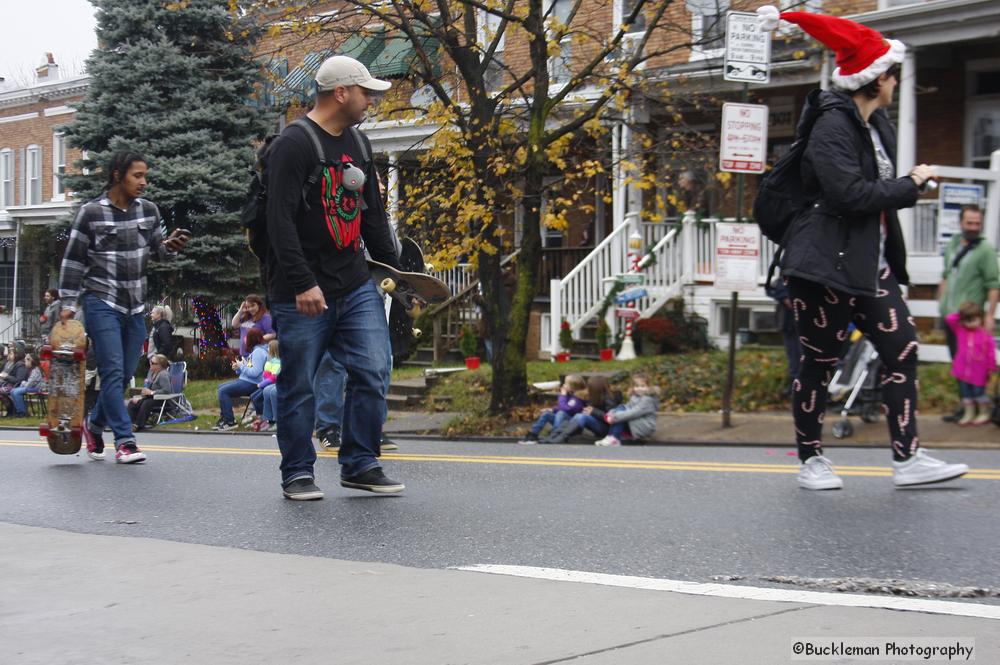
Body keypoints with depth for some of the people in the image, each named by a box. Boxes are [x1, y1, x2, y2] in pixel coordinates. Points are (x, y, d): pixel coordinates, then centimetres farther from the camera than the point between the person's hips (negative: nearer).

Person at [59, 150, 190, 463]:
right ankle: (124, 440, -9)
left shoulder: (148, 210, 6)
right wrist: (68, 304, -3)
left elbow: (158, 250, 16)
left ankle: (94, 422, 31)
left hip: (136, 306, 5)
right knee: (113, 370, -11)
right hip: (101, 303, -5)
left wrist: (171, 246, -8)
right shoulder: (91, 212, -6)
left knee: (126, 374, 9)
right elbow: (73, 260, -1)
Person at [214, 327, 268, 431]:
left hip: (252, 384, -11)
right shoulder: (255, 351, 18)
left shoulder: (258, 352, -16)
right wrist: (238, 369, 3)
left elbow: (255, 372, -25)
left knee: (223, 391, -17)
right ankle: (223, 418, 15)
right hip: (245, 380, 11)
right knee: (221, 387, 15)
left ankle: (229, 421, -13)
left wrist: (241, 366, -13)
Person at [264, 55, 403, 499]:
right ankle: (298, 473, 15)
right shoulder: (293, 145, -11)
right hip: (302, 293, -7)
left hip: (356, 285, 7)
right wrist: (302, 283, -25)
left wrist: (394, 268, 18)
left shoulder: (357, 142, 15)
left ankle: (360, 465, 11)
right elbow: (280, 220, -19)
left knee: (373, 371, -1)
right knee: (298, 385, 2)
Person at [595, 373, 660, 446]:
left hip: (645, 428, -9)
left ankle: (614, 439, -28)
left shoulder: (647, 400, -17)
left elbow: (634, 413, -27)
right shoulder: (634, 397, 13)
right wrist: (611, 413, -10)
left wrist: (615, 417, -31)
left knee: (621, 411, -23)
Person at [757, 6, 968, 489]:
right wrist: (911, 185, -13)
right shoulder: (832, 127, -15)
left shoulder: (878, 123, 12)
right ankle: (811, 461, 15)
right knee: (819, 362, 1)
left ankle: (907, 459, 6)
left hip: (870, 263, 9)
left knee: (902, 349, 3)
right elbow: (851, 193, -24)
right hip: (824, 264, -9)